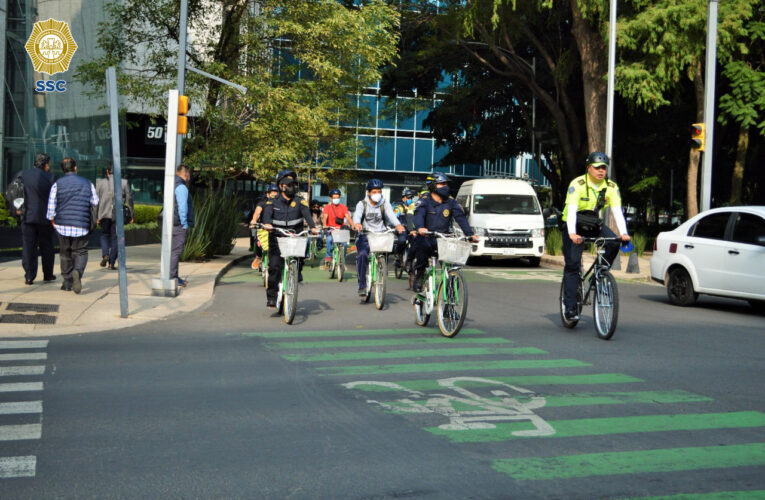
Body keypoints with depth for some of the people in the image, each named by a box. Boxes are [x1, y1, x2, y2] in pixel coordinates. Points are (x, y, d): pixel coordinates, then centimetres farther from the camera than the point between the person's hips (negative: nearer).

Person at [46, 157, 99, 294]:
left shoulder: (57, 184, 1)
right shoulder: (87, 183, 5)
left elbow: (51, 206, -1)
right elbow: (95, 202, 5)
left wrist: (53, 220, 14)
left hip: (63, 225, 1)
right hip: (81, 226, -1)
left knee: (65, 254, 13)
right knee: (81, 252, 5)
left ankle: (67, 283, 17)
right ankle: (78, 271, -25)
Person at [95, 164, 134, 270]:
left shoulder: (100, 182, 2)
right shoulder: (124, 183, 1)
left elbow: (96, 201, 2)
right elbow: (129, 199, 3)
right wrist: (131, 215, 11)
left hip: (104, 214, 1)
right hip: (118, 214, 0)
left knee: (104, 235, 18)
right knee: (115, 237, 6)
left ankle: (105, 255, -4)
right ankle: (112, 263, 5)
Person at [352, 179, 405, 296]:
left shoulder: (385, 203, 4)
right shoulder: (362, 204, 1)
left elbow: (391, 214, -15)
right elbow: (357, 214, -20)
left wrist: (398, 224, -38)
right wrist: (357, 223, -45)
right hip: (366, 235, -2)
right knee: (362, 255, -25)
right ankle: (362, 286, -16)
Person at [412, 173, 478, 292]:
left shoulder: (451, 202, 8)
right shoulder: (424, 201, -1)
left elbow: (461, 218, -2)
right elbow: (418, 215, -20)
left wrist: (470, 234, -17)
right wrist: (420, 228, -43)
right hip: (426, 237, -3)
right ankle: (419, 278, -9)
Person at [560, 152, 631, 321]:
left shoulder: (611, 187, -9)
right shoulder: (577, 184, -21)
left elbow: (617, 211, -18)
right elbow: (571, 210, -32)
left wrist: (623, 233, -34)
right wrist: (572, 233, -47)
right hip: (574, 225, -4)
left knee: (613, 243, -25)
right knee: (572, 264, -12)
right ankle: (570, 307, -8)